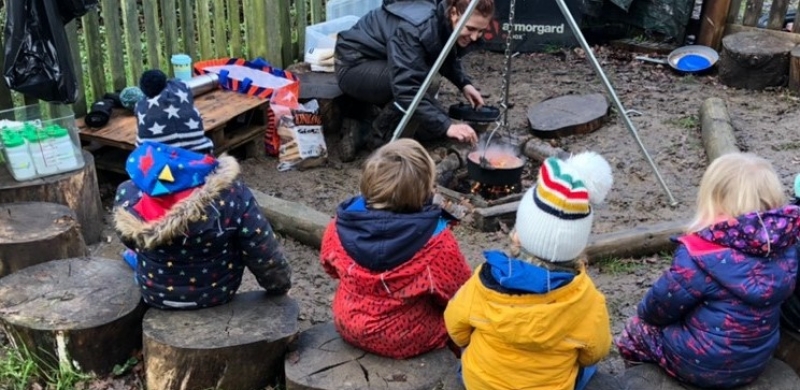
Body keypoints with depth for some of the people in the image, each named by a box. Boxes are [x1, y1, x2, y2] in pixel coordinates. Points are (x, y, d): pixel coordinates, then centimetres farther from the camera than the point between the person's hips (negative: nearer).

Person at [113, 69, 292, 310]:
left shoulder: (129, 196, -25)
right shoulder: (230, 193, -31)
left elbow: (131, 240, -3)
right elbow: (264, 255, -21)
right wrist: (280, 285, 1)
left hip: (157, 296, 1)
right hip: (217, 293, -1)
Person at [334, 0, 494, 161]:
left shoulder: (448, 25, -9)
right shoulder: (416, 29, -33)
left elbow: (448, 59, 13)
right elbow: (406, 89, -40)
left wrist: (464, 84, -4)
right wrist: (447, 126, -43)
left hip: (385, 75, 9)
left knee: (436, 125, 3)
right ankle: (380, 139, -9)